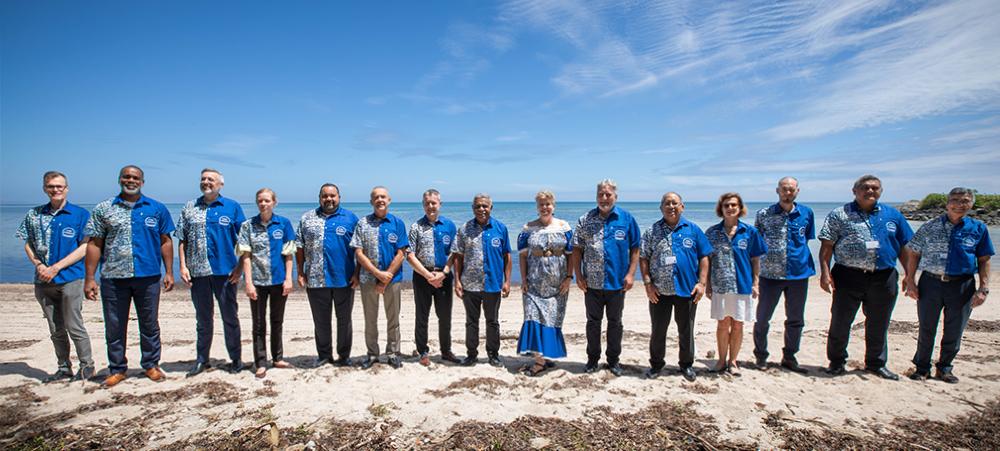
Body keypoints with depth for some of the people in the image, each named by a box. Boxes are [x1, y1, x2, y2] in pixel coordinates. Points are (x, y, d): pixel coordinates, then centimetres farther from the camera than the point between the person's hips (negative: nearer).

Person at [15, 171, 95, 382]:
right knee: (56, 330, 12)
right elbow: (28, 244, 13)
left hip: (70, 279, -4)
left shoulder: (80, 214, -2)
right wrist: (39, 265, -6)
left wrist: (56, 267, -13)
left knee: (74, 327, -3)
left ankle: (87, 366, 10)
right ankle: (64, 368, 23)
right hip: (43, 281, 5)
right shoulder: (34, 215, 10)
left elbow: (85, 247, -7)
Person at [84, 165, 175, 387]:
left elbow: (165, 242, 6)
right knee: (114, 327, 8)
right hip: (113, 278, 0)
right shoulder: (103, 209, 5)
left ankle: (151, 365, 22)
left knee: (150, 325, 9)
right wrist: (89, 278, -3)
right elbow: (94, 244, 3)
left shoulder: (157, 209, 5)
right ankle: (117, 369, 22)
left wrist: (169, 272, 0)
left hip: (148, 277, 0)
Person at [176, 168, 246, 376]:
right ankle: (202, 359, 25)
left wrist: (240, 266, -7)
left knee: (230, 317, 4)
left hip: (224, 271, -3)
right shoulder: (189, 208, 10)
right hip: (197, 272, 3)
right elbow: (182, 239, 8)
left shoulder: (232, 207, 2)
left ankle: (236, 359, 15)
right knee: (202, 318, 13)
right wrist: (183, 266, -1)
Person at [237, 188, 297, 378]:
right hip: (258, 281, -1)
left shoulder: (284, 223, 0)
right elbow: (245, 255, -3)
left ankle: (277, 358, 26)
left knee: (277, 321, 14)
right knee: (259, 324, 6)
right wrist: (248, 282, -10)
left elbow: (288, 254, 0)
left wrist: (288, 278, -6)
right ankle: (261, 363, 14)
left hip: (279, 280, 1)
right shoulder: (248, 225, -1)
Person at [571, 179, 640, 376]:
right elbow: (577, 249, 2)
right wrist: (578, 275, -4)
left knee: (615, 322, 12)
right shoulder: (585, 220, 0)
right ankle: (592, 358, 26)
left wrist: (631, 274, -7)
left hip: (617, 282, 0)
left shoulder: (627, 219, -2)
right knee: (593, 322, 12)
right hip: (592, 282, 1)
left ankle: (613, 360, 26)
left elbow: (635, 249, 1)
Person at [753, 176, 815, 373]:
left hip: (799, 274, 3)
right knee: (762, 318, 5)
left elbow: (807, 239, 15)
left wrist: (807, 264, 9)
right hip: (770, 274, -3)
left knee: (796, 320, 13)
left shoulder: (806, 213, 3)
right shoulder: (764, 214, -3)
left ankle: (789, 357, 29)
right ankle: (760, 356, 22)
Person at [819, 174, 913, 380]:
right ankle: (837, 362, 18)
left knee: (878, 324, 14)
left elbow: (904, 248, 14)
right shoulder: (839, 214, 1)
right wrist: (825, 272, -12)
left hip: (884, 278, 3)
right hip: (848, 277, -3)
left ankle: (876, 363, 30)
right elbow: (826, 246, -3)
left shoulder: (892, 215, 12)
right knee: (840, 322, 2)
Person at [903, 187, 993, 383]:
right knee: (926, 330, 7)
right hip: (930, 283, -1)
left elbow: (984, 261, 6)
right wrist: (910, 281, -3)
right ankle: (922, 367, 21)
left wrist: (983, 288, -1)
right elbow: (914, 255, 4)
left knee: (954, 332, 10)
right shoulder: (929, 227, 1)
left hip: (962, 286, 1)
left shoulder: (979, 229, 3)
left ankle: (944, 368, 28)